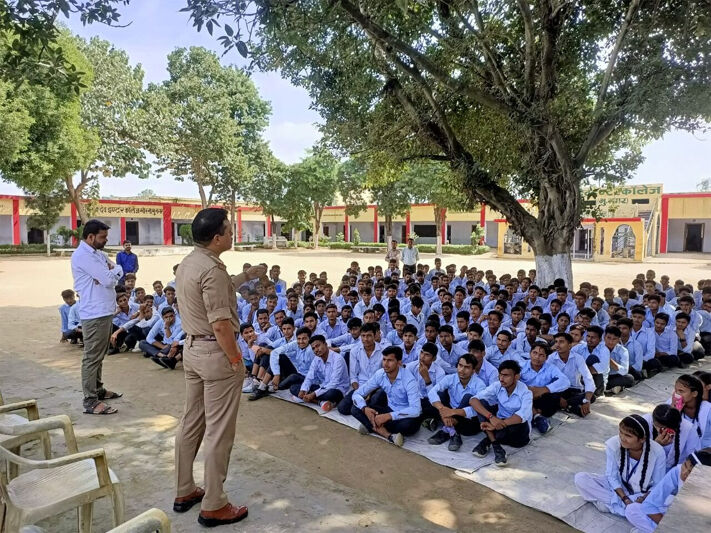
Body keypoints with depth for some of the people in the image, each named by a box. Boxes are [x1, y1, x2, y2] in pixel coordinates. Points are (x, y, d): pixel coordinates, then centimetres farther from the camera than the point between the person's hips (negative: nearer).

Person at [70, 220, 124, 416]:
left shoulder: (98, 253, 16)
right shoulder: (83, 255, -15)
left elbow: (118, 272, 11)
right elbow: (109, 279, -21)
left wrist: (112, 271, -12)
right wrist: (114, 271, 1)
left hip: (105, 311, 10)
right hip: (95, 314, -10)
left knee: (99, 355, 20)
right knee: (92, 357, -5)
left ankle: (98, 389, 32)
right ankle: (90, 401, 0)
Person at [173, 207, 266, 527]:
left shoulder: (188, 262, 9)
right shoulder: (212, 268, -21)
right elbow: (220, 323, -24)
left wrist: (247, 276, 25)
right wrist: (236, 359, -16)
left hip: (192, 348, 10)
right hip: (215, 353, -10)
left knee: (191, 423, 18)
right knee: (219, 431, 1)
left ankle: (184, 492, 32)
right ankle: (213, 506, 12)